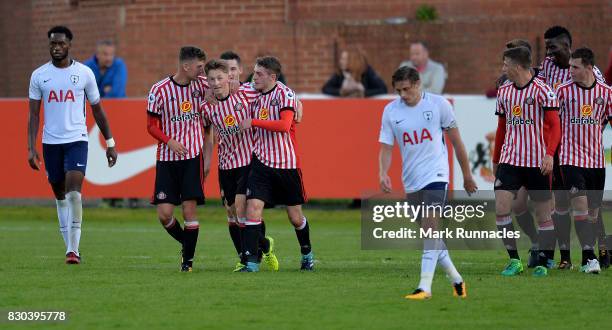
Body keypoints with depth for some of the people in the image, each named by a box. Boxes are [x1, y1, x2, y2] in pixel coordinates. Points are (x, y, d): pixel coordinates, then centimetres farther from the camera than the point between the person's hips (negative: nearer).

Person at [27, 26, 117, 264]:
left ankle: (73, 248, -18)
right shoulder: (39, 75, 3)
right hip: (51, 142, 2)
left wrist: (110, 143, 8)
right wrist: (31, 148, -5)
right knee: (60, 195, 9)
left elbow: (97, 110, 9)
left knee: (74, 191, -18)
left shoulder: (84, 73, 1)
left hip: (77, 140, -2)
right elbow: (33, 115, 4)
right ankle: (70, 246, 19)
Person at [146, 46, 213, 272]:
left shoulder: (201, 86, 1)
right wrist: (169, 141, -16)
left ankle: (188, 258, 4)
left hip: (193, 155, 1)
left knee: (189, 207, -8)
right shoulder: (160, 90, -6)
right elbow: (151, 125, 0)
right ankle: (186, 244, 22)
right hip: (167, 159, -1)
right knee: (164, 213, -5)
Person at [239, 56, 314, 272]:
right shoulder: (255, 95, 8)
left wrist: (253, 122, -24)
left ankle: (307, 254, 33)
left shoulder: (284, 94, -12)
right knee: (253, 208, -14)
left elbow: (284, 125, -26)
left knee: (296, 217, 7)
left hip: (286, 164, -4)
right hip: (261, 163, 4)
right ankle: (251, 262, -13)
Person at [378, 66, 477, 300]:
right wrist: (383, 173, -19)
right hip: (411, 182, 5)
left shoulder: (438, 104, -4)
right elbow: (386, 147, 1)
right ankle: (456, 279, 28)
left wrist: (467, 175, 10)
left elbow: (455, 140, 5)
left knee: (430, 227, -20)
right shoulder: (391, 111, 2)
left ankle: (425, 287, -24)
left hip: (436, 176, -5)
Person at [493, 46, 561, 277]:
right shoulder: (504, 92, 10)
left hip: (537, 163, -5)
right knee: (501, 208, -11)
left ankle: (543, 263, 12)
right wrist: (495, 160, 21)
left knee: (543, 213, 2)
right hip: (509, 160, 5)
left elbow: (554, 125, -11)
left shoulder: (542, 91, -8)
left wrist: (549, 154, -24)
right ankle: (514, 260, -3)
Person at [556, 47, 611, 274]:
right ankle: (589, 257, -18)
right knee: (580, 205, -16)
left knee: (593, 211, 7)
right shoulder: (563, 91, -3)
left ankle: (588, 259, 19)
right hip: (571, 159, -3)